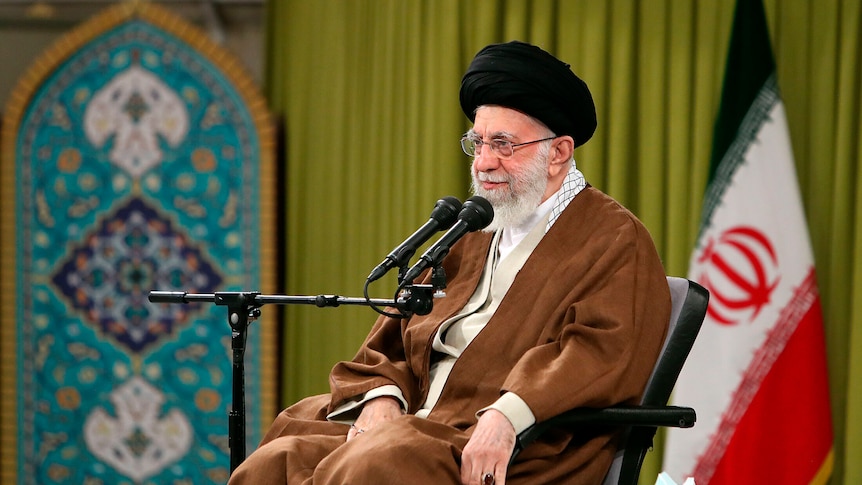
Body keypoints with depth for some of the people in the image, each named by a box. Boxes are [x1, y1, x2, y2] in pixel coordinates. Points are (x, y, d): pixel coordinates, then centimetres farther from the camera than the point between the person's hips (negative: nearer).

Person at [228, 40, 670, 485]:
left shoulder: (616, 242, 1)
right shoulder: (473, 235, 24)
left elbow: (602, 349, -15)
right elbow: (396, 337, 23)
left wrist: (507, 415, -29)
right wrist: (381, 394, -1)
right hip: (413, 424, 7)